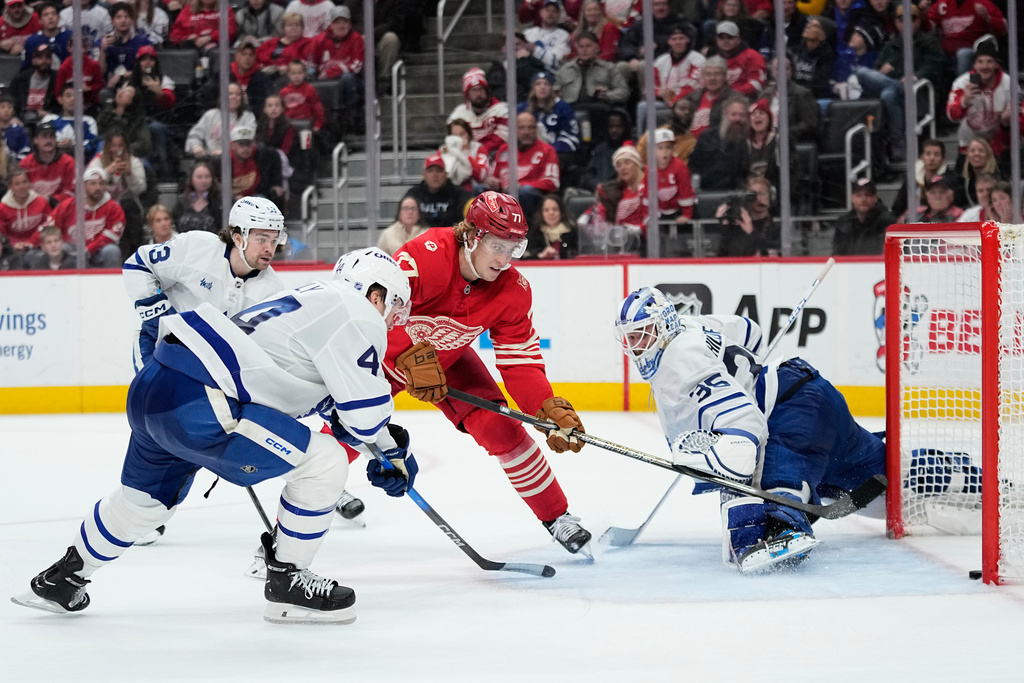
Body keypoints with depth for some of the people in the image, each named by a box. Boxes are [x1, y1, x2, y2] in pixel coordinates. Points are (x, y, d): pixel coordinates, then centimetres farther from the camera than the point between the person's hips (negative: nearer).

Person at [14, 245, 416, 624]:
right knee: (323, 462, -5)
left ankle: (61, 579, 47)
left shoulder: (318, 301, 26)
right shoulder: (356, 314, -3)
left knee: (147, 499, 32)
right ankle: (286, 582, 7)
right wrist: (395, 452, 11)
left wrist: (382, 444, 28)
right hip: (196, 405, -10)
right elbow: (365, 410, -7)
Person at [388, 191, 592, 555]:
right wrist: (414, 358, -49)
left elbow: (520, 360, -15)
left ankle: (556, 516, 1)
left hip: (448, 358, 3)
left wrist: (550, 409, -28)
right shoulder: (427, 255, -37)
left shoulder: (513, 290, -20)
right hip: (387, 353, -3)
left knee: (500, 428, -11)